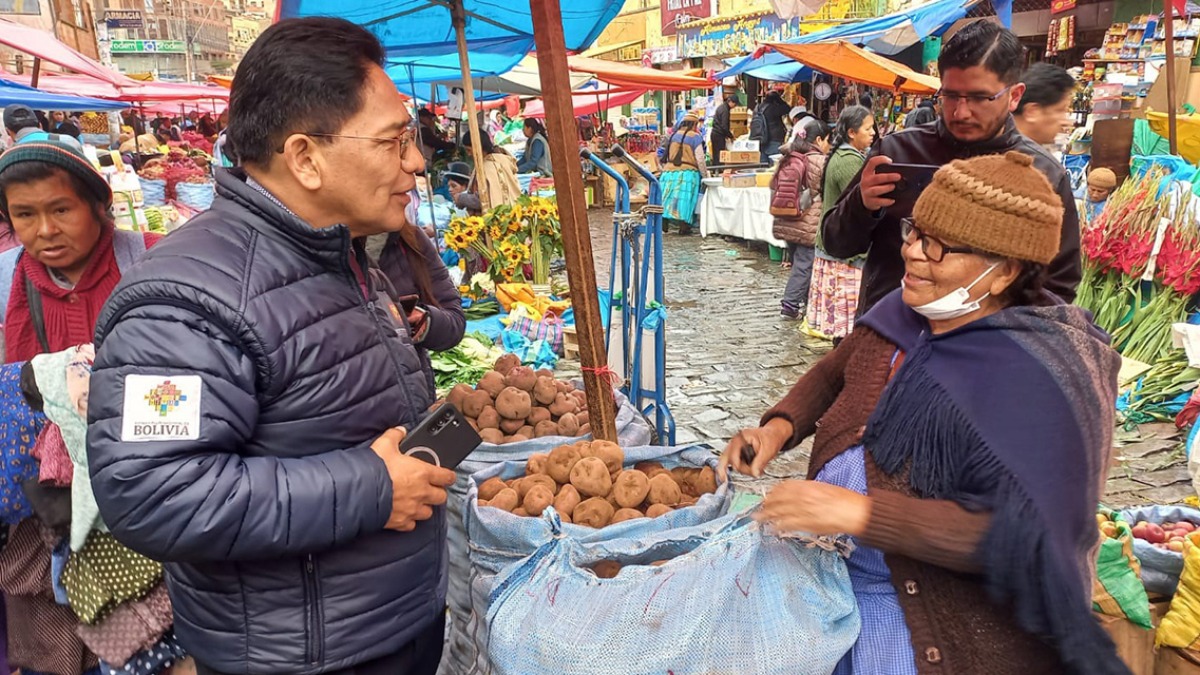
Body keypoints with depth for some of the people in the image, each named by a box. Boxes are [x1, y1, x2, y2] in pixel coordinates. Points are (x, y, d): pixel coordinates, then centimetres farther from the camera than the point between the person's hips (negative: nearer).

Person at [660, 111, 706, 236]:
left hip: (669, 171, 5)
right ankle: (683, 226, -4)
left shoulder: (673, 135, 11)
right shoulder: (695, 137, -4)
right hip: (687, 173, -5)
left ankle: (664, 223, 5)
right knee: (685, 198, -2)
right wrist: (704, 174, 5)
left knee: (670, 196, 9)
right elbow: (700, 159, -6)